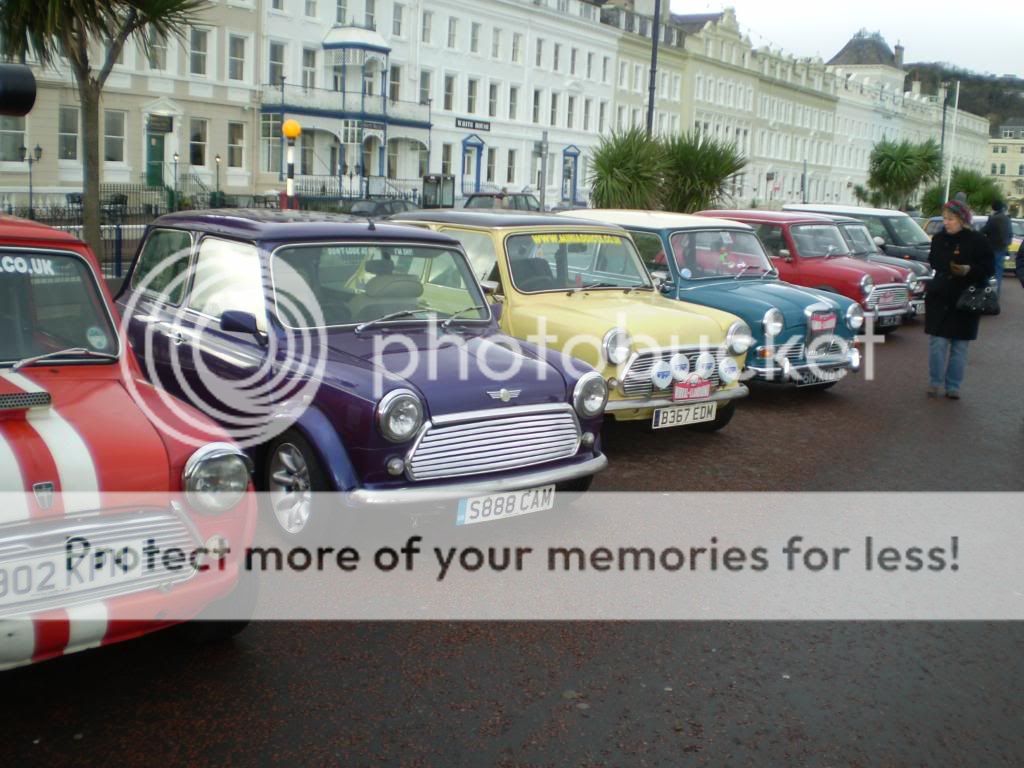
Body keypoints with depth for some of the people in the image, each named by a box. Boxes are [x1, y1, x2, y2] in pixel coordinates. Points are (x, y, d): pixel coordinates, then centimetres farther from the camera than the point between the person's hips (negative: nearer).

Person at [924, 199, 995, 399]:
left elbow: (989, 269, -7)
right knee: (938, 342, -1)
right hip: (940, 299, 2)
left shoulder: (978, 241, -7)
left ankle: (953, 386, 14)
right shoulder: (939, 239, 4)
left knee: (959, 346, 5)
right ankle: (935, 383, 12)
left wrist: (968, 270, -24)